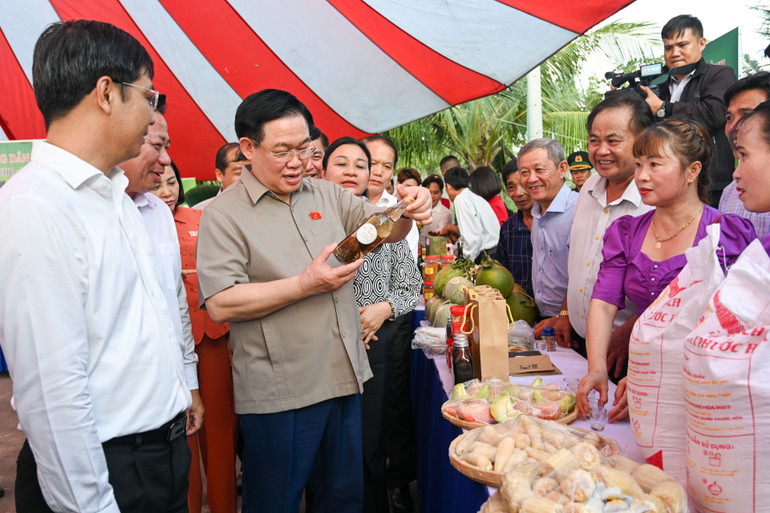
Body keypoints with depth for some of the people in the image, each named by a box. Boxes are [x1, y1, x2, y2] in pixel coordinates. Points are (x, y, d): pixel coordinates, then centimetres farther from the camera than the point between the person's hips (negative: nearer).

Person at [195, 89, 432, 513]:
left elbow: (385, 230, 8)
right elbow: (220, 304, -17)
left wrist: (408, 212, -15)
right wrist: (306, 285, -22)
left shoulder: (327, 195, 9)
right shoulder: (224, 215, -9)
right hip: (278, 394, -5)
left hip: (344, 378, 6)